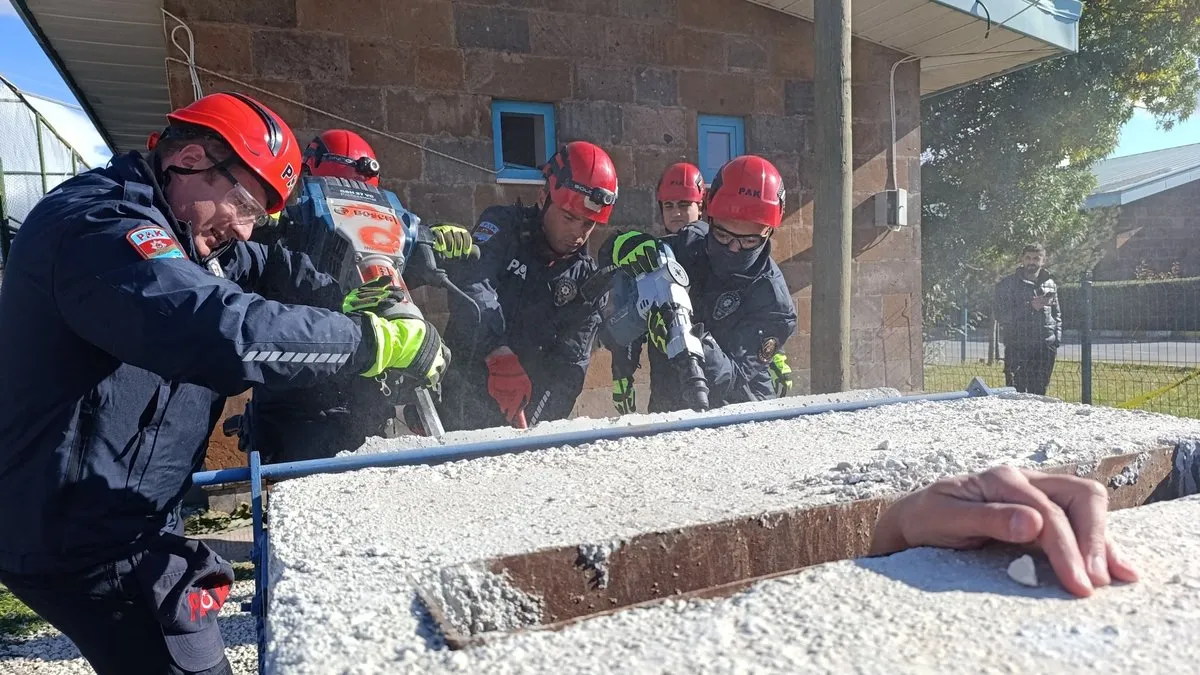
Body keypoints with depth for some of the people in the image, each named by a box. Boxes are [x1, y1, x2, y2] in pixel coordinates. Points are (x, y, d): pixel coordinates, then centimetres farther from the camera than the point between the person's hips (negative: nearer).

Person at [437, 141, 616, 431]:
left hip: (525, 407, 2)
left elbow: (570, 362, -4)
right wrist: (498, 353, -37)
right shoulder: (502, 227, -3)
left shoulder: (588, 279, 2)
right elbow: (471, 285, -22)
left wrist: (540, 418, -19)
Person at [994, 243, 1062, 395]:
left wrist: (1057, 337, 9)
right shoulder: (1007, 284, 0)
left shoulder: (1050, 284, 14)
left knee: (1039, 392, 7)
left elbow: (1057, 314, 23)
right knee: (1017, 394, -8)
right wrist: (1030, 306, -18)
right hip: (1017, 348, -4)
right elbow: (1001, 316, -9)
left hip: (1045, 348, 4)